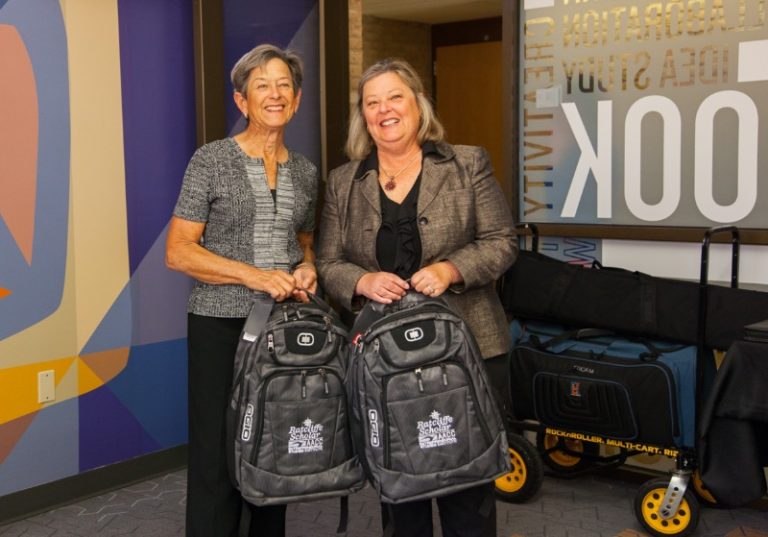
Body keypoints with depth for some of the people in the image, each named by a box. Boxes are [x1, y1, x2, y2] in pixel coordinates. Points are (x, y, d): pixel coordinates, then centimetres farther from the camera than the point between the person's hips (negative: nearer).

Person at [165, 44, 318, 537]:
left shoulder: (305, 172, 10)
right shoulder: (212, 160, -4)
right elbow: (178, 251, -8)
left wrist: (307, 266, 0)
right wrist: (254, 275, -17)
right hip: (222, 324, -4)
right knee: (217, 456, -1)